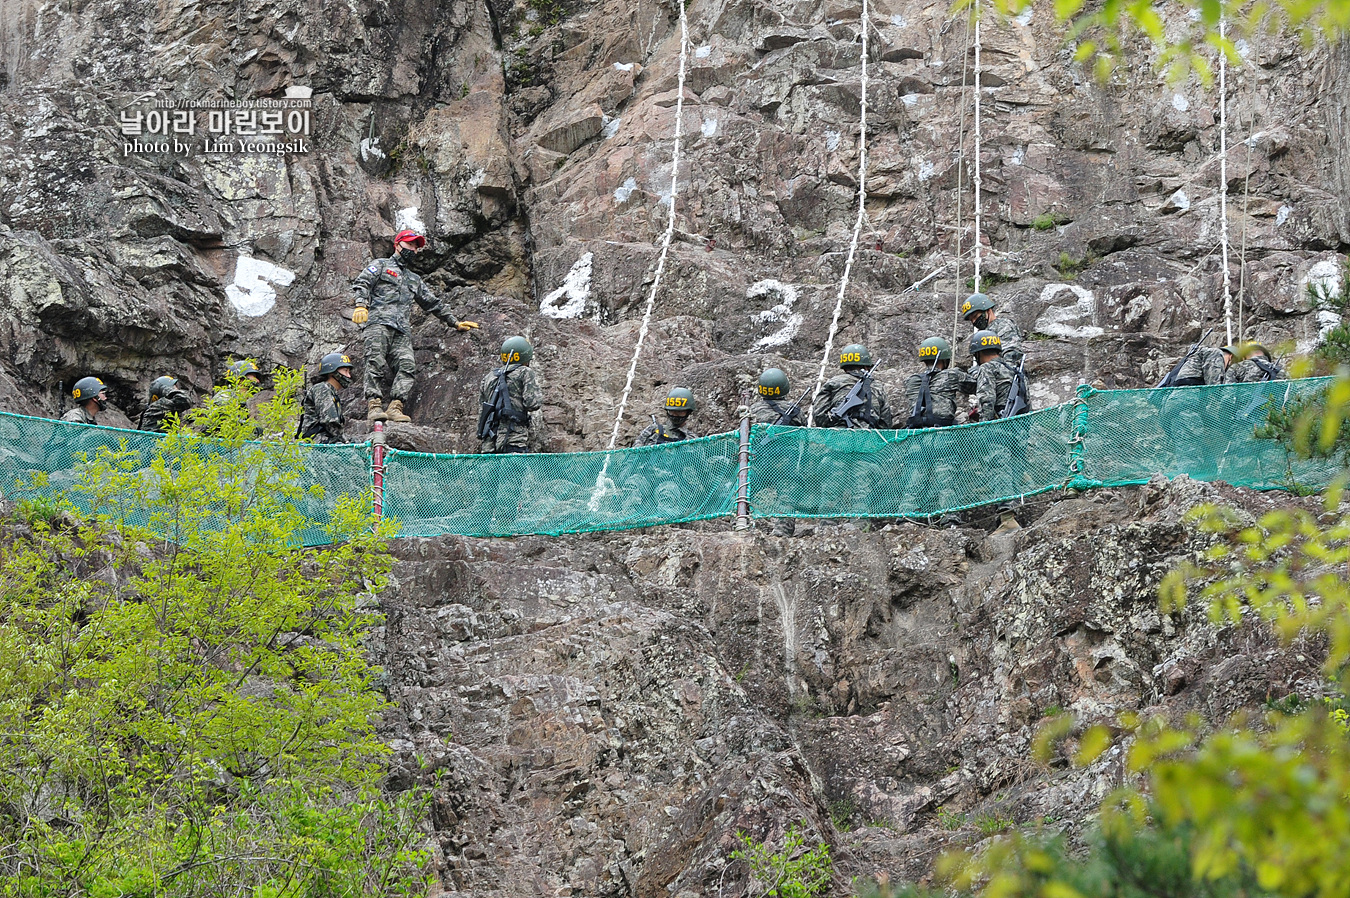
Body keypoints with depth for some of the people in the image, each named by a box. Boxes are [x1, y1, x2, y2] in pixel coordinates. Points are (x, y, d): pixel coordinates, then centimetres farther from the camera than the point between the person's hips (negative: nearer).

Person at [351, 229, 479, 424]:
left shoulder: (414, 280, 36)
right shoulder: (381, 265, 18)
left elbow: (432, 303, 40)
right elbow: (361, 283, 2)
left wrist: (455, 322, 38)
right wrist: (361, 305, -18)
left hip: (402, 330, 5)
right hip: (379, 322, -5)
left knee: (407, 365, -18)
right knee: (376, 363, -20)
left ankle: (395, 408, -28)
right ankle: (374, 406, -29)